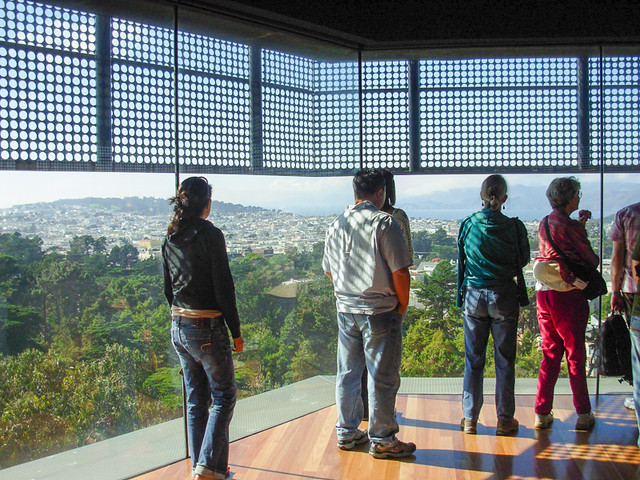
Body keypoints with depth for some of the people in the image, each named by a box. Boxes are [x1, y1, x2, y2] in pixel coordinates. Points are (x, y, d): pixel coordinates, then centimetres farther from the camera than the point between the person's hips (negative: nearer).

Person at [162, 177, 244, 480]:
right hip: (208, 329, -7)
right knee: (224, 397, 5)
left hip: (179, 327, 7)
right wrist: (236, 332, -7)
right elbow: (224, 288, -14)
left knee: (196, 401, 15)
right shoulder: (210, 235, -13)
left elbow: (168, 289, 14)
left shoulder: (170, 240, 8)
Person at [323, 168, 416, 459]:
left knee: (347, 373, 15)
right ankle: (382, 440, 12)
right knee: (382, 377, 3)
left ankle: (346, 432, 26)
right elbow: (400, 271, -14)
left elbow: (329, 271, 18)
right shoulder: (384, 222, -11)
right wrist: (402, 305, -1)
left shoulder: (336, 226, 9)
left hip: (345, 310, 7)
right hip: (380, 310, -6)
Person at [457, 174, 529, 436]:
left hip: (473, 296, 1)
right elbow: (523, 260, 4)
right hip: (504, 296, -1)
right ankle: (505, 419, 16)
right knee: (505, 360, 9)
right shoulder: (514, 227, -8)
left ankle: (470, 419, 15)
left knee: (473, 359, 10)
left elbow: (461, 262, 5)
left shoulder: (468, 225, -3)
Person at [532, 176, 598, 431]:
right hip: (569, 296, -6)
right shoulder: (570, 226, -13)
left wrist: (581, 222, 25)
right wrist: (595, 259, 16)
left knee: (550, 353, 12)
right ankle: (583, 414, 15)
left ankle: (542, 413, 12)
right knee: (575, 354, 6)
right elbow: (590, 259, -5)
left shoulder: (544, 224, 8)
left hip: (543, 294, 6)